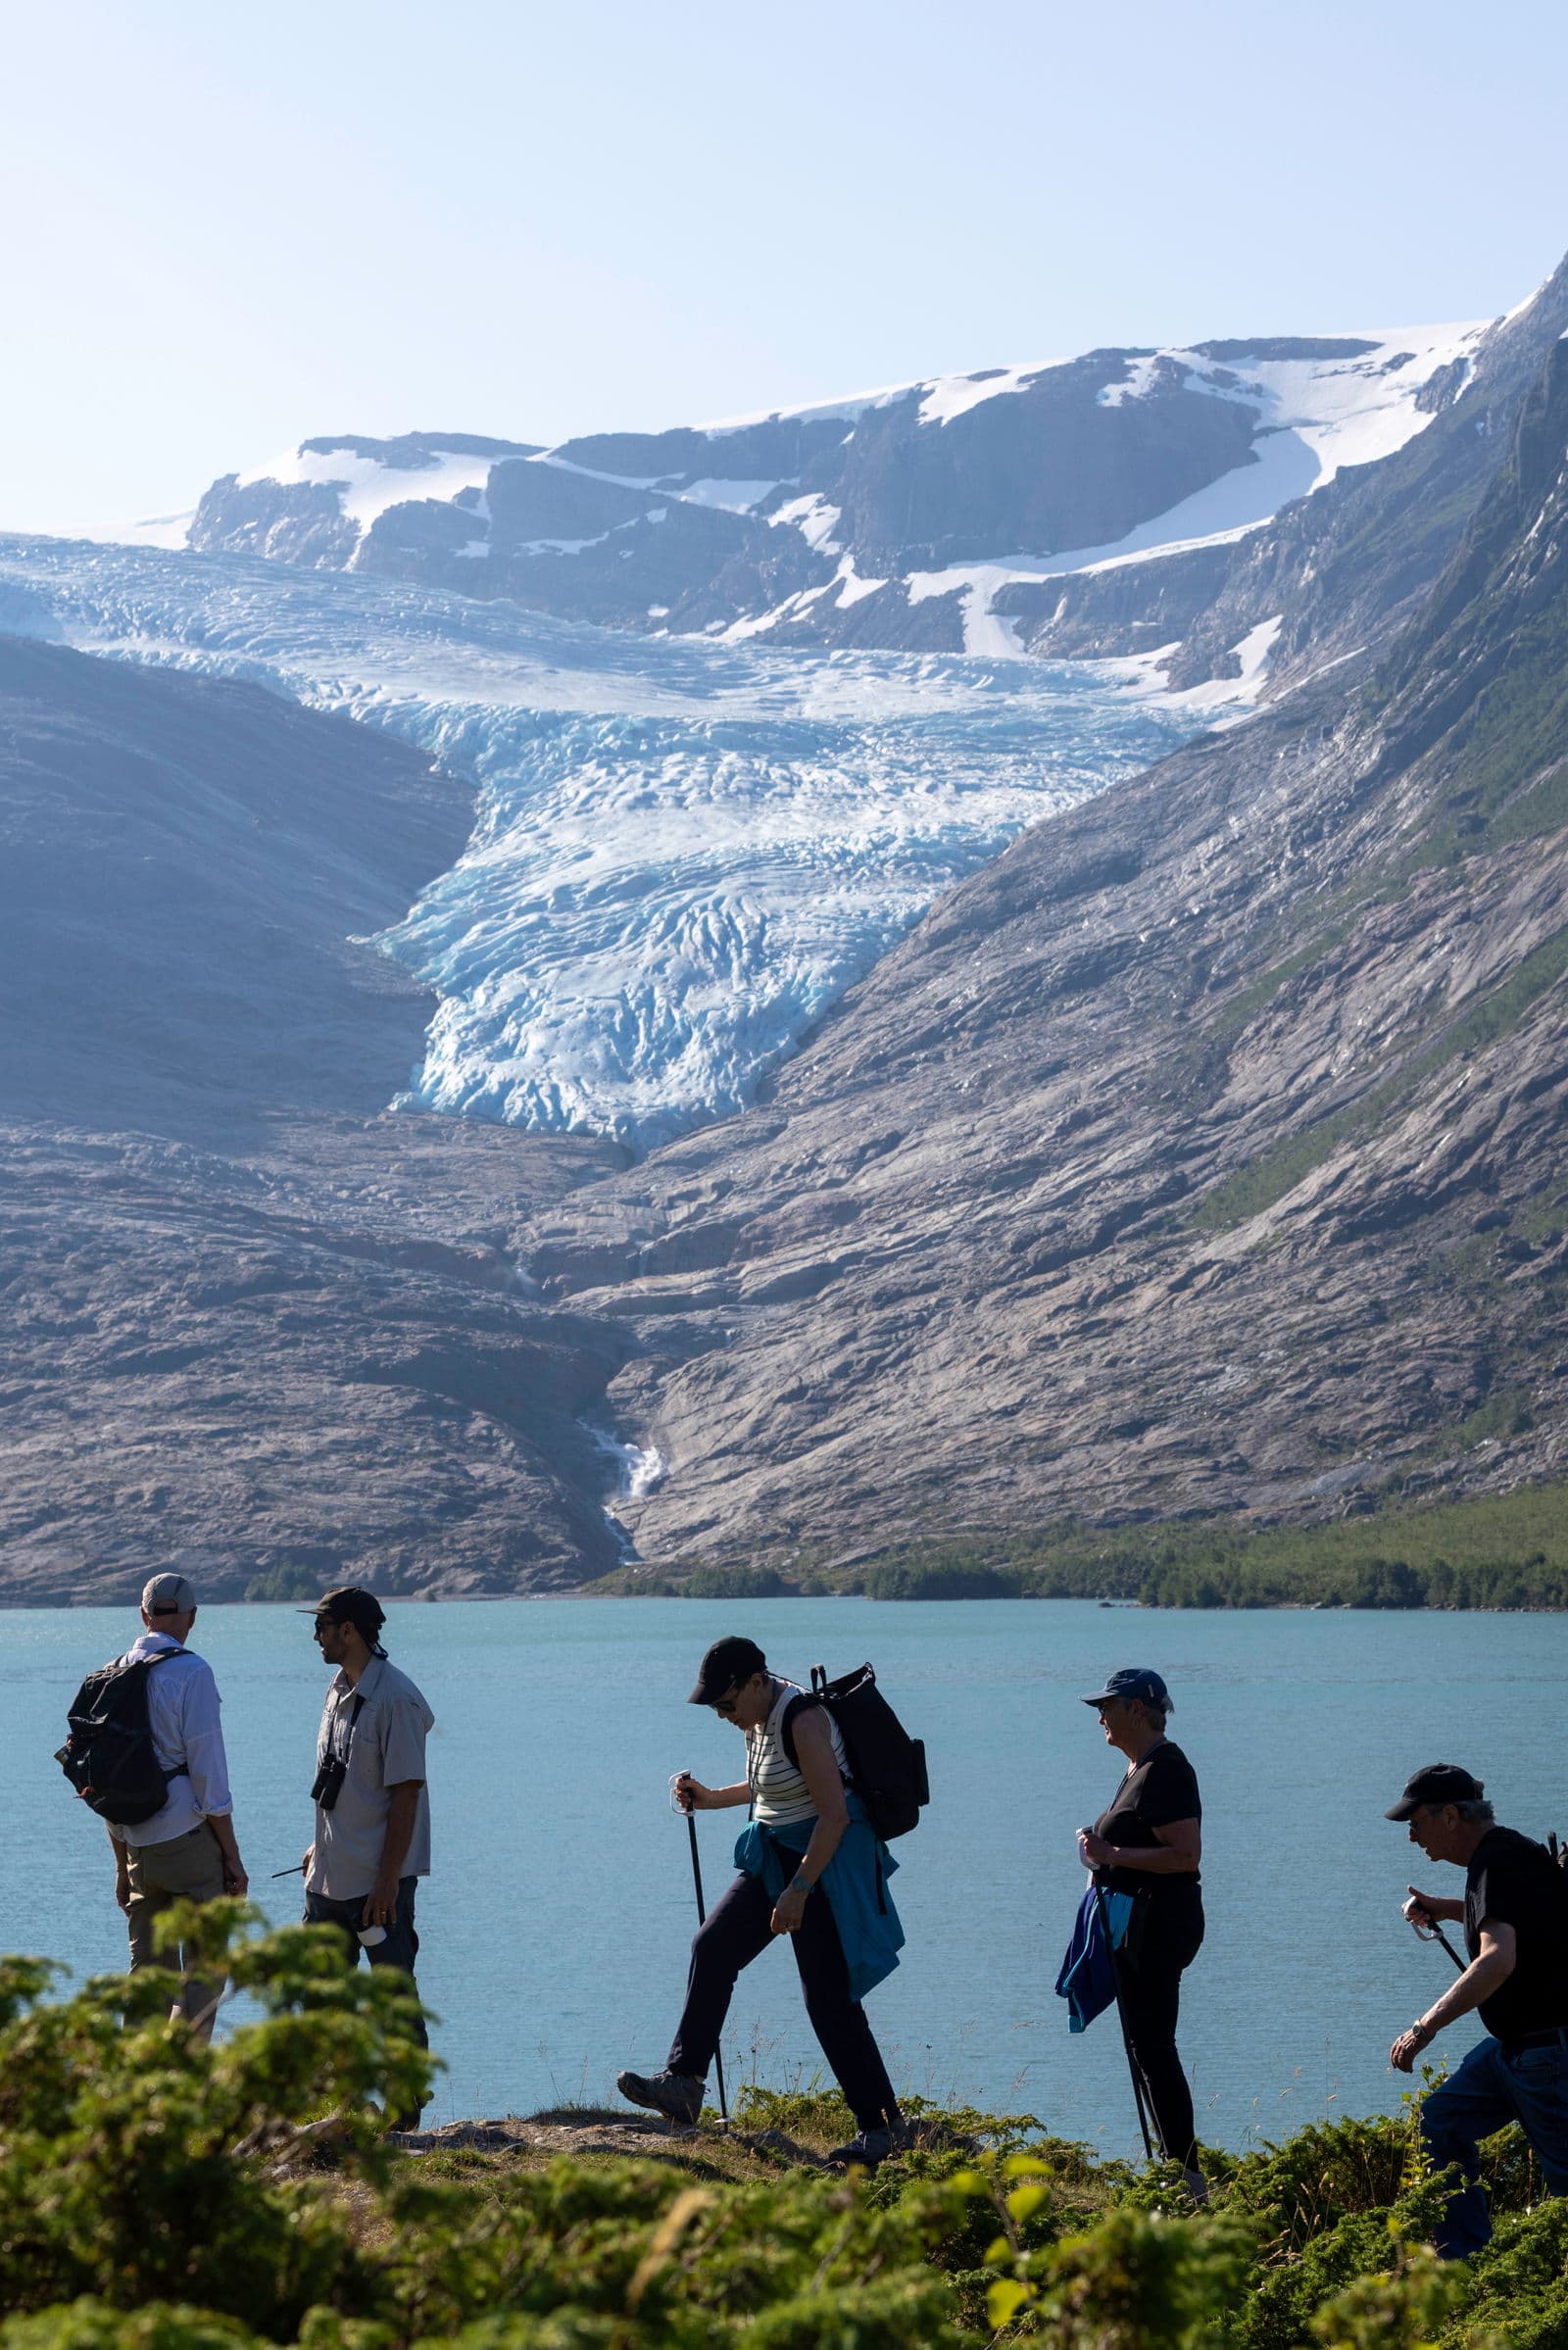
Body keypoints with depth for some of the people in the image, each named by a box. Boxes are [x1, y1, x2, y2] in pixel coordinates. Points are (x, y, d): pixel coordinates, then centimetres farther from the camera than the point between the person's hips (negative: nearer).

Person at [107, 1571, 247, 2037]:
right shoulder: (192, 1672, -9)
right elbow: (208, 1772, -13)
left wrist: (122, 1866, 21)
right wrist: (232, 1857, -6)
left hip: (138, 1845, 6)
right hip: (189, 1840, -6)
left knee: (147, 1971, 11)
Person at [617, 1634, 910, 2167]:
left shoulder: (801, 1719, -23)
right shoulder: (758, 1715, 6)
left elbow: (834, 1813, -25)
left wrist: (799, 1889, -25)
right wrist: (710, 1798, 10)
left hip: (825, 1862, -9)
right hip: (776, 1856, 9)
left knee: (828, 1997, -7)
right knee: (713, 1947, -3)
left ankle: (882, 2124, 3)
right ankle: (682, 2083, -4)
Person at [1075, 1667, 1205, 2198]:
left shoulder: (1164, 1771, -18)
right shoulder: (1140, 1768, 16)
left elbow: (1186, 1854, -25)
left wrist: (1112, 1855, -23)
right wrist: (1102, 1854, 12)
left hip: (1159, 1924, -11)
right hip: (1137, 1923, 11)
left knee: (1153, 2048, -10)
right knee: (1145, 2046, 14)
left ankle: (1186, 2174, -8)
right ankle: (1176, 2167, 20)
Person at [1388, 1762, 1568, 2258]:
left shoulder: (1500, 1862, -22)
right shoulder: (1499, 1854, 10)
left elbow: (1498, 1960, -37)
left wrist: (1425, 2027, -39)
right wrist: (1443, 1909, 17)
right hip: (1514, 2043, 10)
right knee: (1440, 2124, 10)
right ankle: (1465, 2256, 12)